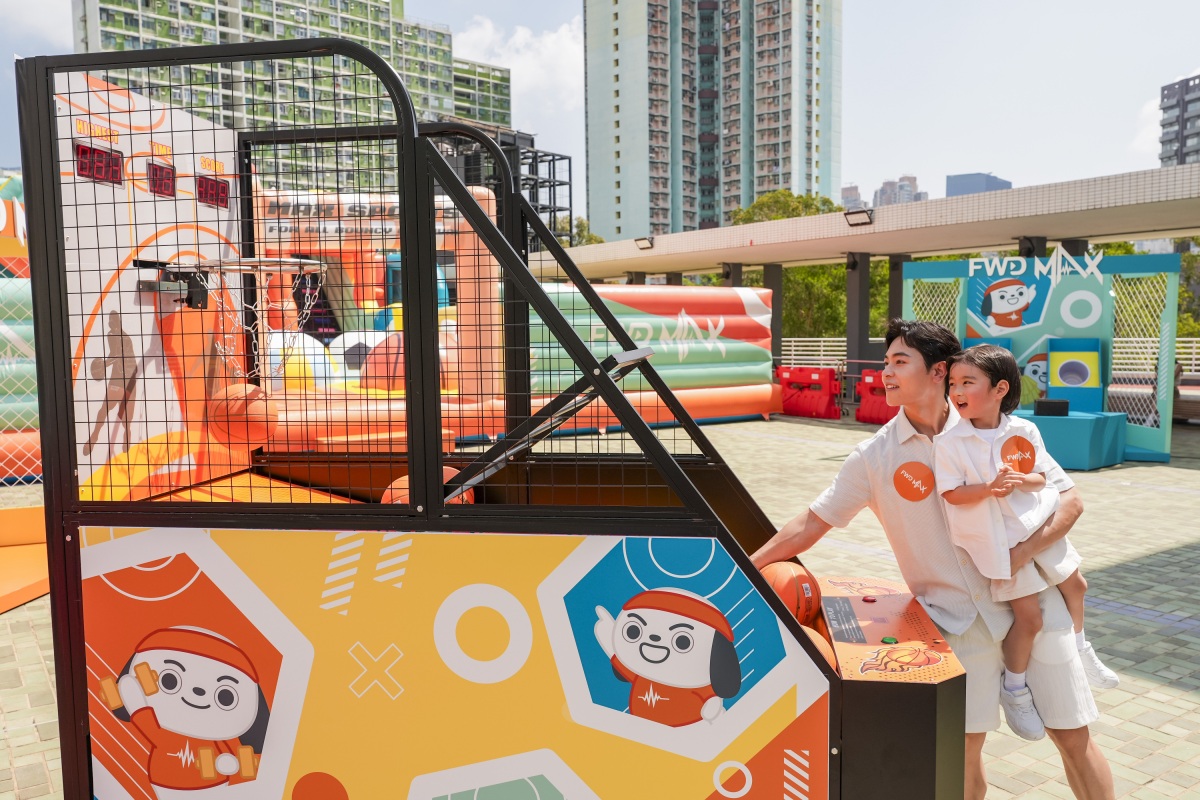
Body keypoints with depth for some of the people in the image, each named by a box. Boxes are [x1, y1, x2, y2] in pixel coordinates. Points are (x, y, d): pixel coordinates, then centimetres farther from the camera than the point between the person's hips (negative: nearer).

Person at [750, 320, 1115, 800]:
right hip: (958, 620, 0)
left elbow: (1069, 500, -2)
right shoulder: (875, 456, -5)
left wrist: (1022, 554, -19)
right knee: (964, 748, -1)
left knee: (1074, 738, 9)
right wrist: (742, 569, -6)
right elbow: (813, 522, -1)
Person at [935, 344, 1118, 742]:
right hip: (998, 539, -5)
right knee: (1028, 615, -6)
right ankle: (1014, 689, 17)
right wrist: (990, 488, -30)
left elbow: (1041, 478, 0)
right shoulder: (948, 441, -16)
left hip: (1039, 525, 5)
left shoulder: (1024, 431, -5)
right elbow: (952, 493, -15)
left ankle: (1079, 649, 52)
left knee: (1074, 583, 23)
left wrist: (1021, 479, -21)